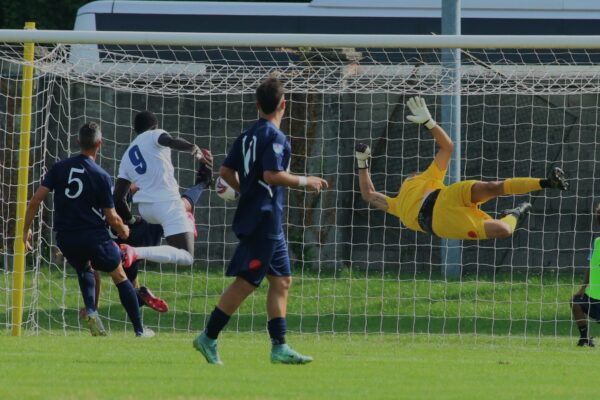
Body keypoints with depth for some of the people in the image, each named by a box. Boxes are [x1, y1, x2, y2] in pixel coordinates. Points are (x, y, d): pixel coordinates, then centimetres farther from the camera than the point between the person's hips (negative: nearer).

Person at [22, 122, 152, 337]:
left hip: (65, 237, 3)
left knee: (84, 269, 31)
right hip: (94, 236, -3)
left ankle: (90, 310, 5)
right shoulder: (101, 176, -9)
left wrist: (26, 230, 8)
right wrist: (123, 229, 17)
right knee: (120, 277, 15)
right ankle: (140, 331, 16)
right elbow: (111, 218, -5)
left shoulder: (59, 168, 1)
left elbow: (35, 201, -3)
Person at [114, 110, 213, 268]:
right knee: (186, 257, -15)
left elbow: (119, 196, 17)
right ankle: (137, 252, -32)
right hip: (167, 202, -8)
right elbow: (171, 141, -21)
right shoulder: (153, 135, 4)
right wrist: (195, 149, -9)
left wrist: (130, 221, 27)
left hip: (144, 208, 8)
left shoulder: (127, 156, 19)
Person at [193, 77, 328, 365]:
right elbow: (272, 174, -23)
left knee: (282, 280, 10)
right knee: (246, 282, -7)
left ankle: (279, 346, 8)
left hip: (251, 215, 10)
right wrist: (304, 182, -11)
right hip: (264, 220, -10)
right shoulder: (274, 137, -13)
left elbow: (226, 171, 12)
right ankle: (209, 338, -5)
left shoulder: (247, 136, 12)